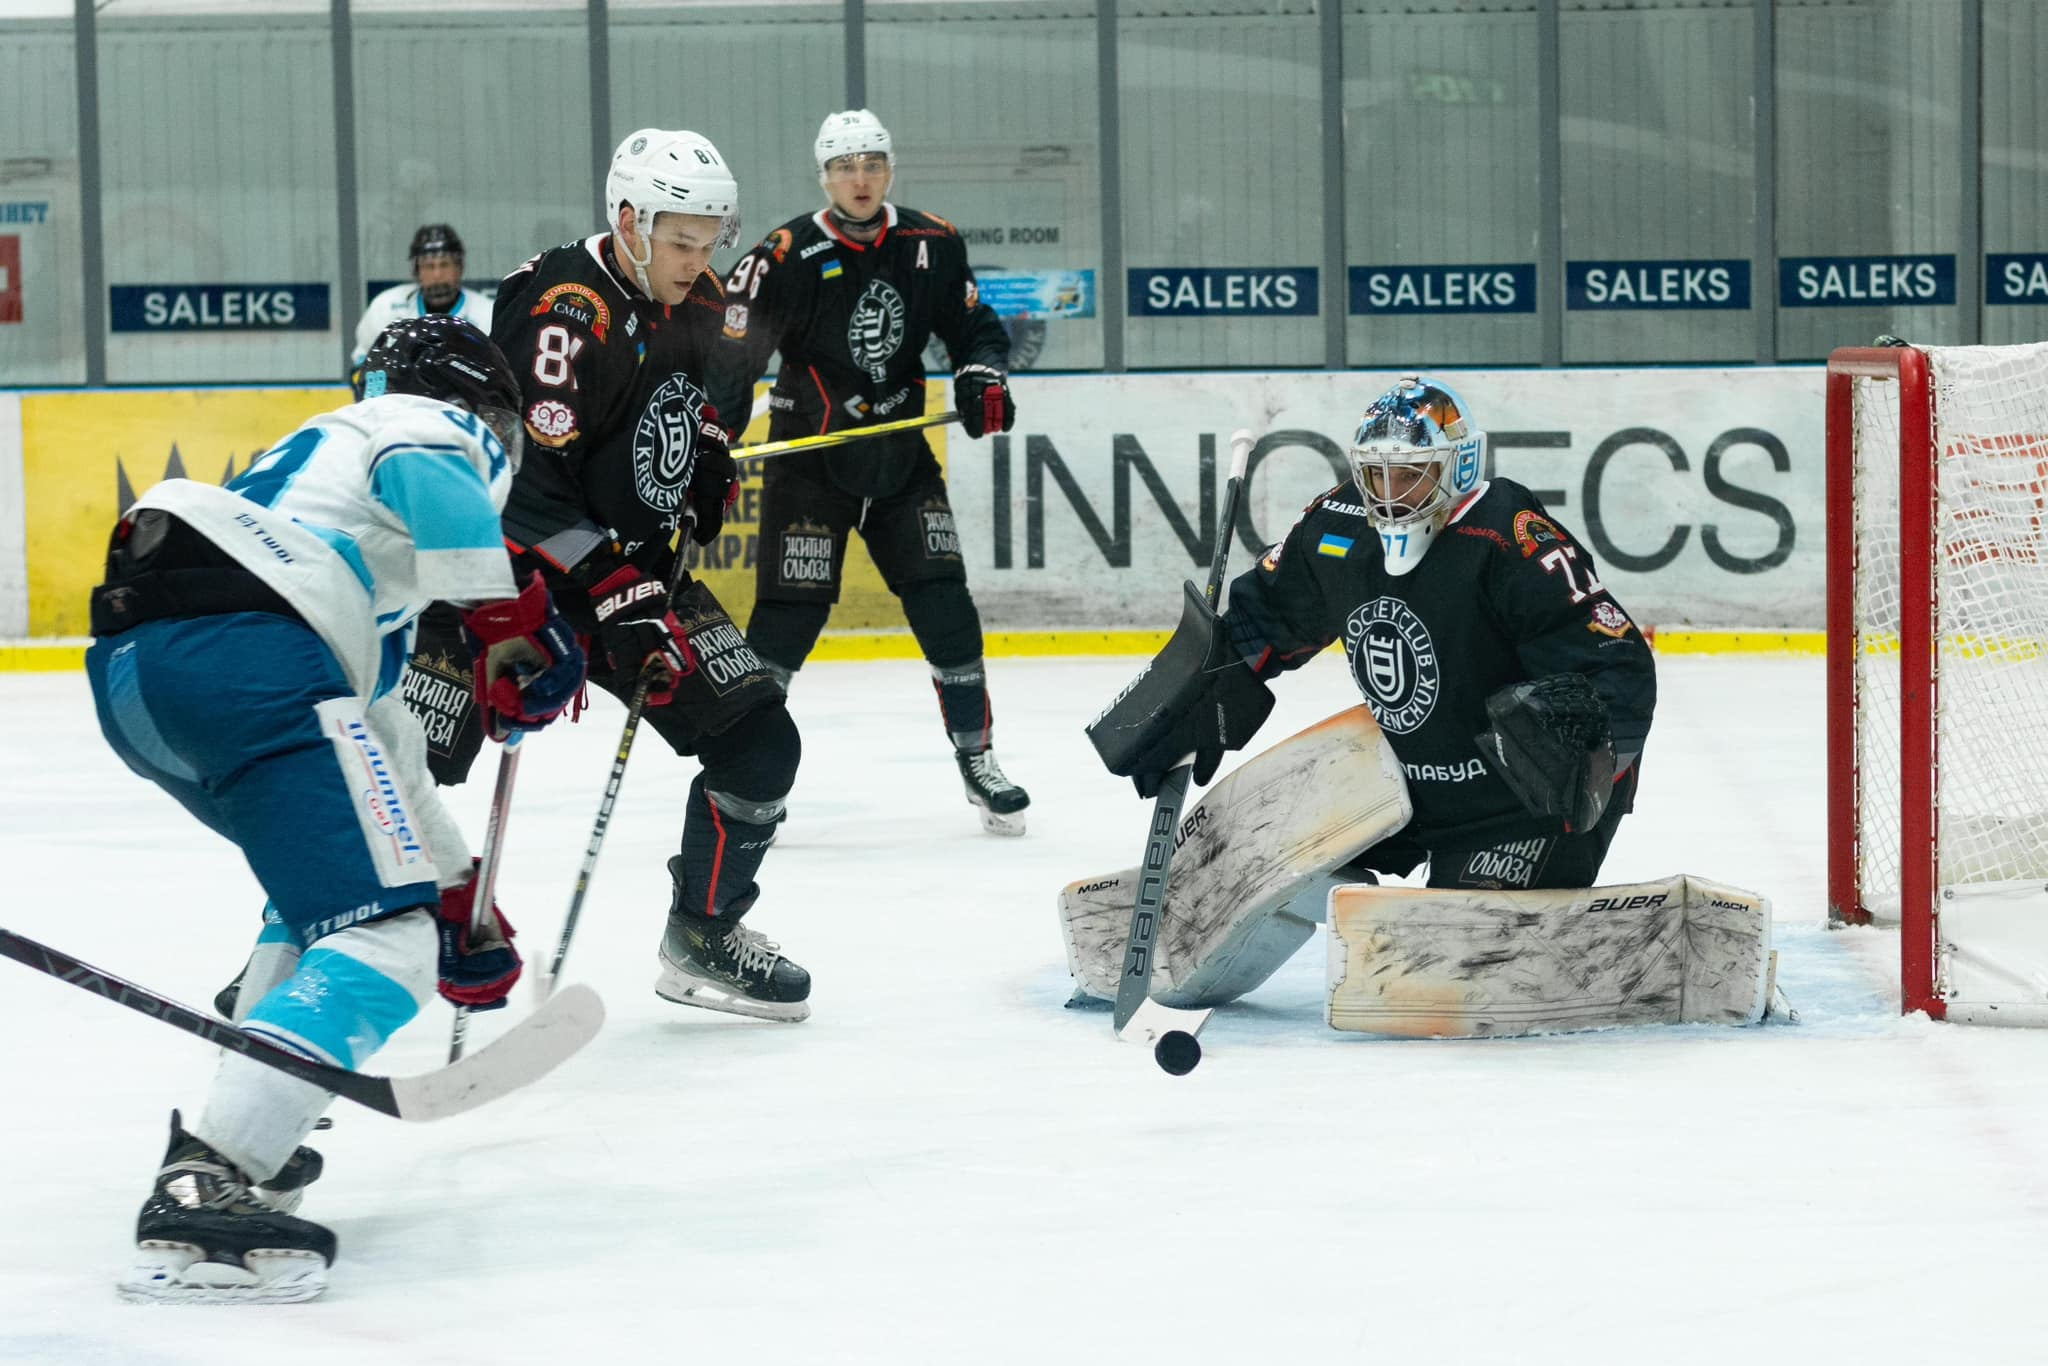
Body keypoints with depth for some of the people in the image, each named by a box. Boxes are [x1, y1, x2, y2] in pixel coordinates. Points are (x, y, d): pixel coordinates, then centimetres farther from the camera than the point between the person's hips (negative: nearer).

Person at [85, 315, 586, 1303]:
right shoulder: (441, 427, 18)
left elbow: (376, 723, 43)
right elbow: (429, 481, -12)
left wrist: (454, 887, 46)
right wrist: (511, 622, -9)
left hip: (129, 666, 10)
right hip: (238, 653, -10)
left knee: (332, 874, 32)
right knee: (384, 936, -15)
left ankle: (243, 1131, 30)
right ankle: (202, 1191, -30)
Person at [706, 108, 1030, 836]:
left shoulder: (933, 245, 0)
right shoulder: (786, 256, -13)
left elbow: (973, 325, 12)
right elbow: (729, 354, -14)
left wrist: (983, 378, -9)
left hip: (899, 454, 4)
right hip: (808, 456, -3)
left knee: (944, 605, -1)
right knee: (790, 613, -8)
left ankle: (977, 760, 11)